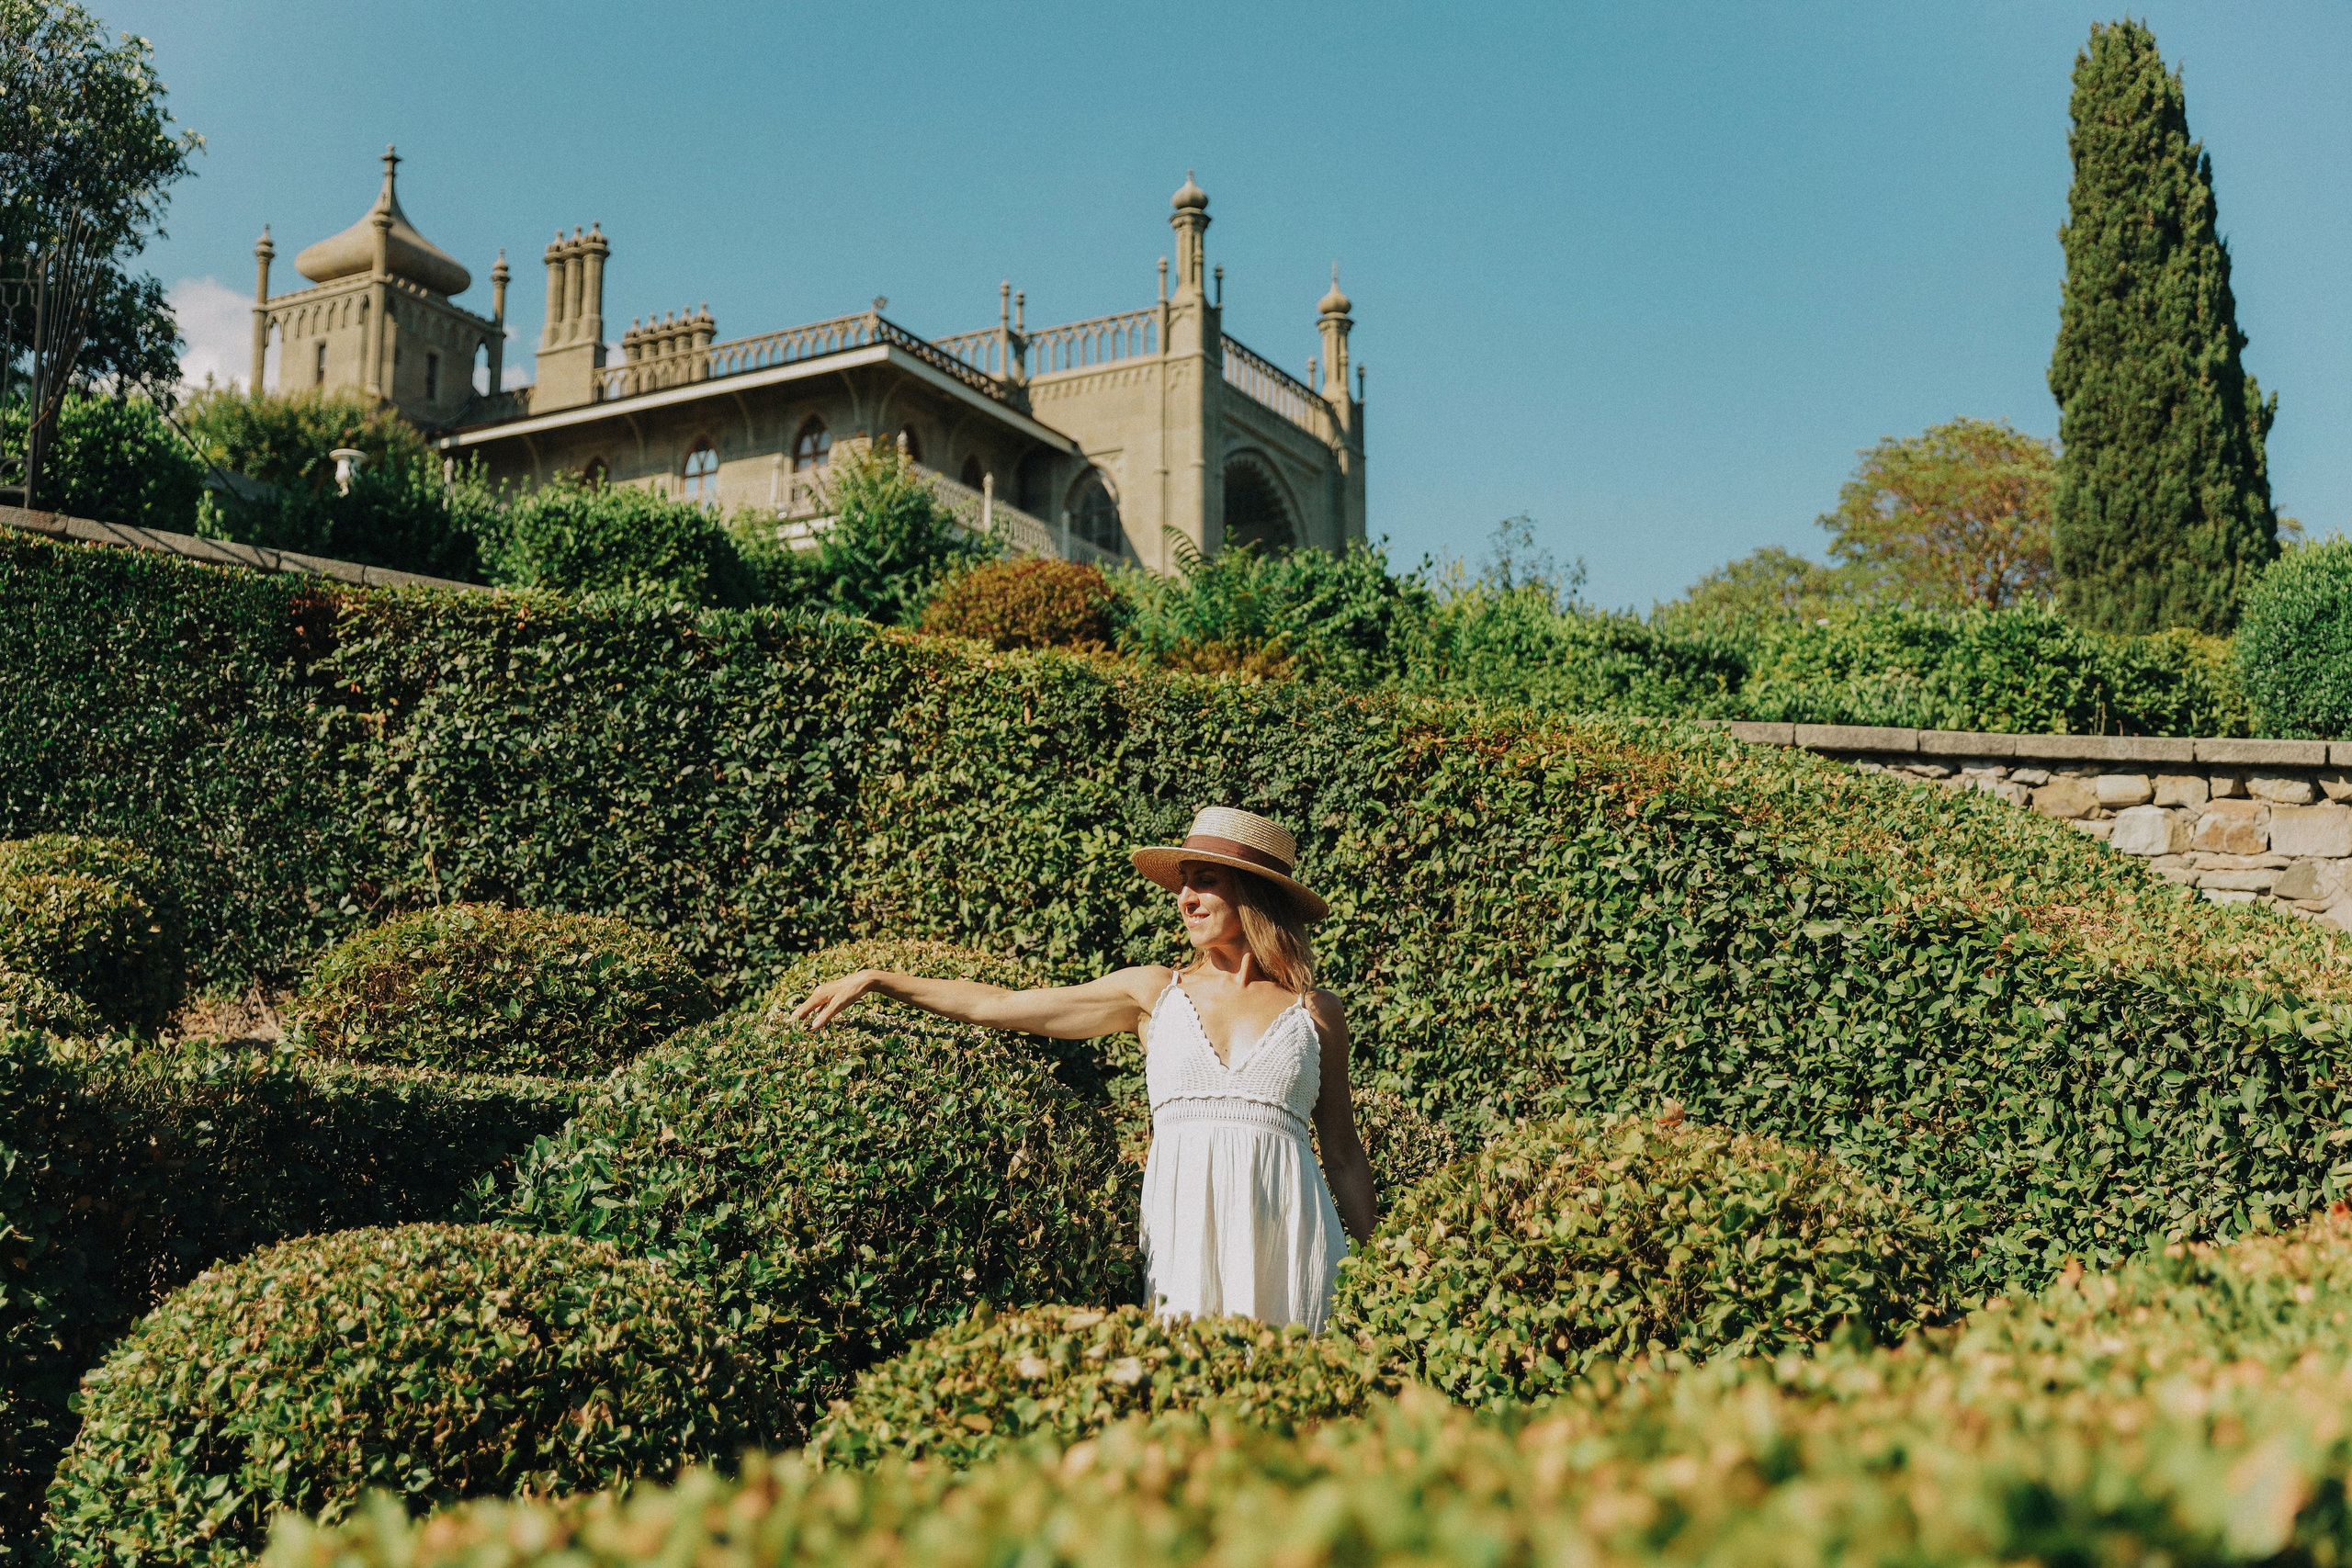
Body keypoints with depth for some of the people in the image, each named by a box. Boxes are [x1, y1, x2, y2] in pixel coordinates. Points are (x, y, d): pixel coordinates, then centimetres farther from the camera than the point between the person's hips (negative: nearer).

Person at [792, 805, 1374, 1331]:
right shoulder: (1154, 992, 10)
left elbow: (1344, 1157, 13)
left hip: (1285, 1234, -1)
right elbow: (998, 1005, 11)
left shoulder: (1315, 1013, 8)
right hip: (1181, 1220, 1)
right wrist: (878, 979, 9)